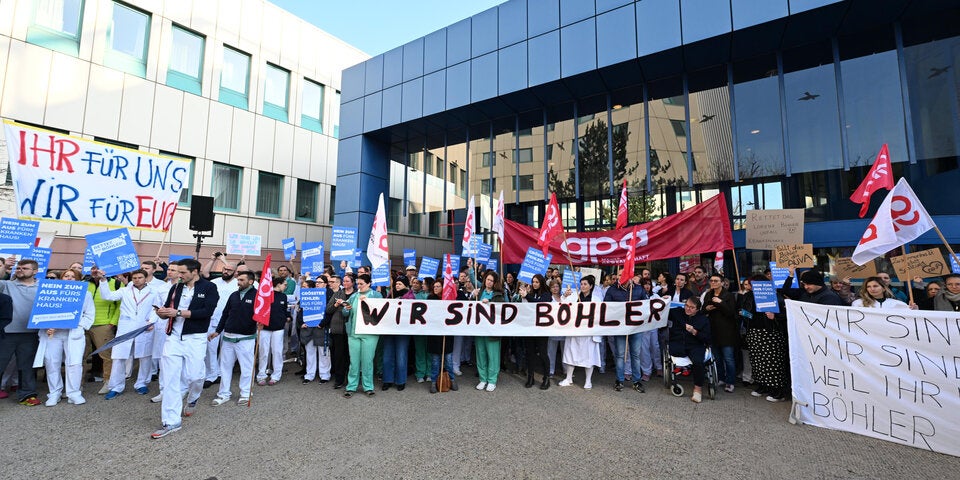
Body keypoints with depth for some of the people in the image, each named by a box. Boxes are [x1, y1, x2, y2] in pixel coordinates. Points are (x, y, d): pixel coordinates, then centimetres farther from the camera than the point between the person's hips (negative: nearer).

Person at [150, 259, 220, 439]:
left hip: (195, 339, -4)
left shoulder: (209, 288, -6)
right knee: (170, 379, 1)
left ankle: (192, 400, 37)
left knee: (194, 376, 1)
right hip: (174, 337, 4)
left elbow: (207, 311, -17)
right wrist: (161, 313, -10)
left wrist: (178, 312, -19)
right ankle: (171, 422, 9)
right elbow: (166, 313, 13)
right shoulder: (175, 288, 8)